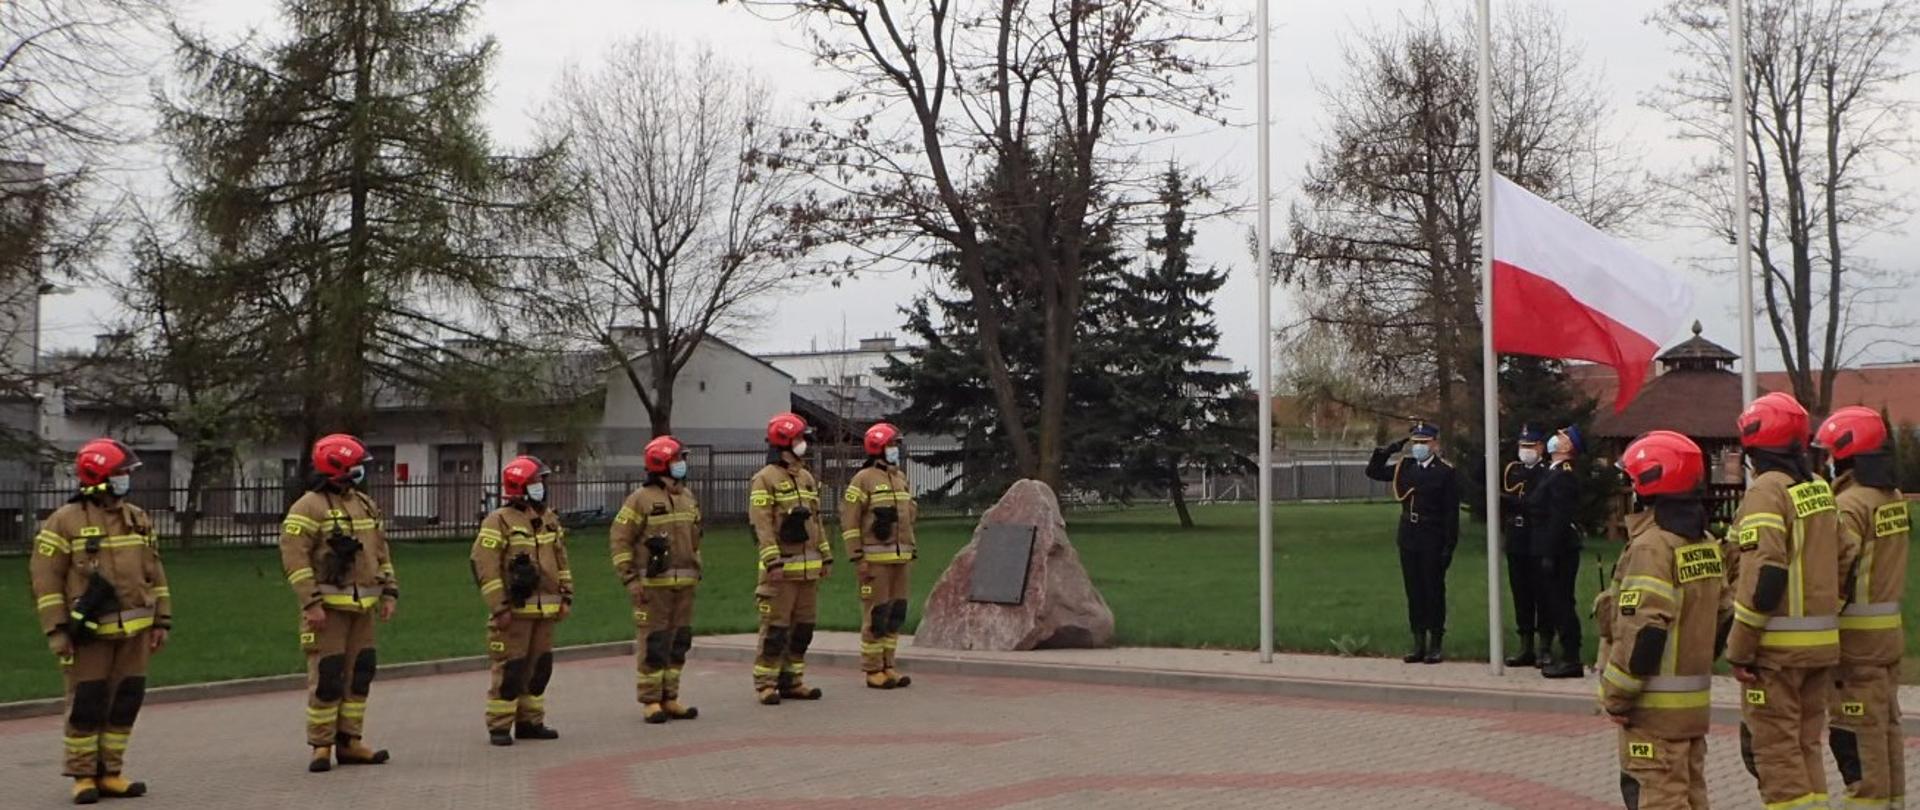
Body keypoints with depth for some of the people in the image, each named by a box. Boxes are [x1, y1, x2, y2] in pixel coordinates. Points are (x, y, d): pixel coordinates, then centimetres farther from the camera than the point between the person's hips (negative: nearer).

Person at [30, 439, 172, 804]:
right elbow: (45, 577, -8)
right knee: (87, 704, 0)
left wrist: (162, 620, 11)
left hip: (134, 632, 5)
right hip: (89, 633, -5)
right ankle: (83, 776, 11)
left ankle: (110, 773, 17)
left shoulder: (138, 519, 11)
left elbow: (154, 573, 15)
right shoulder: (65, 522, -6)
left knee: (125, 703, 7)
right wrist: (56, 630, -12)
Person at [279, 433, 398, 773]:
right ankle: (321, 746, 3)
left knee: (359, 672, 9)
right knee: (326, 675, -6)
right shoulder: (309, 507, -9)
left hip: (362, 607, 7)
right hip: (328, 607, -7)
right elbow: (294, 556, -15)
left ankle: (349, 742, 17)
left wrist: (389, 592, 13)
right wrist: (311, 603, -19)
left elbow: (381, 552, 20)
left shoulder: (365, 505, 15)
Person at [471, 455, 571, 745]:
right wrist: (499, 607, -17)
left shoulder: (549, 520, 14)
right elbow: (484, 565, -15)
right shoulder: (499, 522, -10)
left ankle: (530, 722, 23)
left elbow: (561, 561, 21)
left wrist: (566, 597, 15)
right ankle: (499, 726, 3)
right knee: (510, 668, -5)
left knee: (539, 667, 12)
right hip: (514, 612, -7)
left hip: (545, 611, 7)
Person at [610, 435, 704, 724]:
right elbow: (619, 539, -9)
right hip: (653, 584, -7)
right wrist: (630, 579, -14)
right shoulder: (641, 499, -8)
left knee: (679, 642, 9)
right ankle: (650, 702, 4)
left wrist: (696, 571, 18)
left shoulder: (688, 497, 13)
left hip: (684, 584, 7)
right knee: (653, 643, -3)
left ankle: (669, 699, 18)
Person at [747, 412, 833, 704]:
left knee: (803, 626, 10)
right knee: (775, 627, -5)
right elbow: (762, 524, -15)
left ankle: (791, 680, 18)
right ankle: (765, 683, 2)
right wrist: (772, 562, -21)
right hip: (782, 568, -8)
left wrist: (826, 556, 18)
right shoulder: (765, 479, -9)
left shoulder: (806, 478, 16)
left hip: (809, 568, 8)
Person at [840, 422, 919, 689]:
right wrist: (857, 558, -15)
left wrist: (911, 552, 18)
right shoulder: (863, 480, -8)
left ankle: (888, 666, 16)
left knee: (896, 613, 8)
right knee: (876, 614, -5)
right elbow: (849, 520, -11)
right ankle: (873, 671, 1)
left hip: (899, 559, 7)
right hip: (875, 559, -7)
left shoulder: (901, 479, 15)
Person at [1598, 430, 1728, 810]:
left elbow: (1642, 629, -23)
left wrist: (1615, 697, -16)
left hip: (1657, 704, -9)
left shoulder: (1651, 546, -17)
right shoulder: (1707, 544, 10)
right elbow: (1721, 615, 15)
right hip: (1696, 700, 9)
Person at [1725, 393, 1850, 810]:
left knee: (1773, 745, -1)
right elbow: (1842, 563, 15)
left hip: (1778, 648, -8)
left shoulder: (1767, 490, -13)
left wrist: (1739, 649, -16)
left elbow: (1762, 575, -20)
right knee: (1806, 742, 17)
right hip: (1821, 642, 8)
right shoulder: (1820, 488, 11)